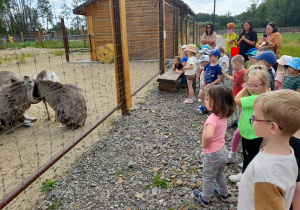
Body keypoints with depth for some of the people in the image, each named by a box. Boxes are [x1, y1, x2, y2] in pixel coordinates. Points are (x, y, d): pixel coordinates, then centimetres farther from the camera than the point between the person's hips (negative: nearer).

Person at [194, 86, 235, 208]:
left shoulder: (212, 118, -31)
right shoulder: (223, 115, -5)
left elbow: (208, 135, -48)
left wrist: (204, 145, -27)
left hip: (212, 155, -8)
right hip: (223, 150, 8)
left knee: (208, 178, 17)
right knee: (220, 175, 31)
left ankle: (205, 199, 39)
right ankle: (224, 194, 52)